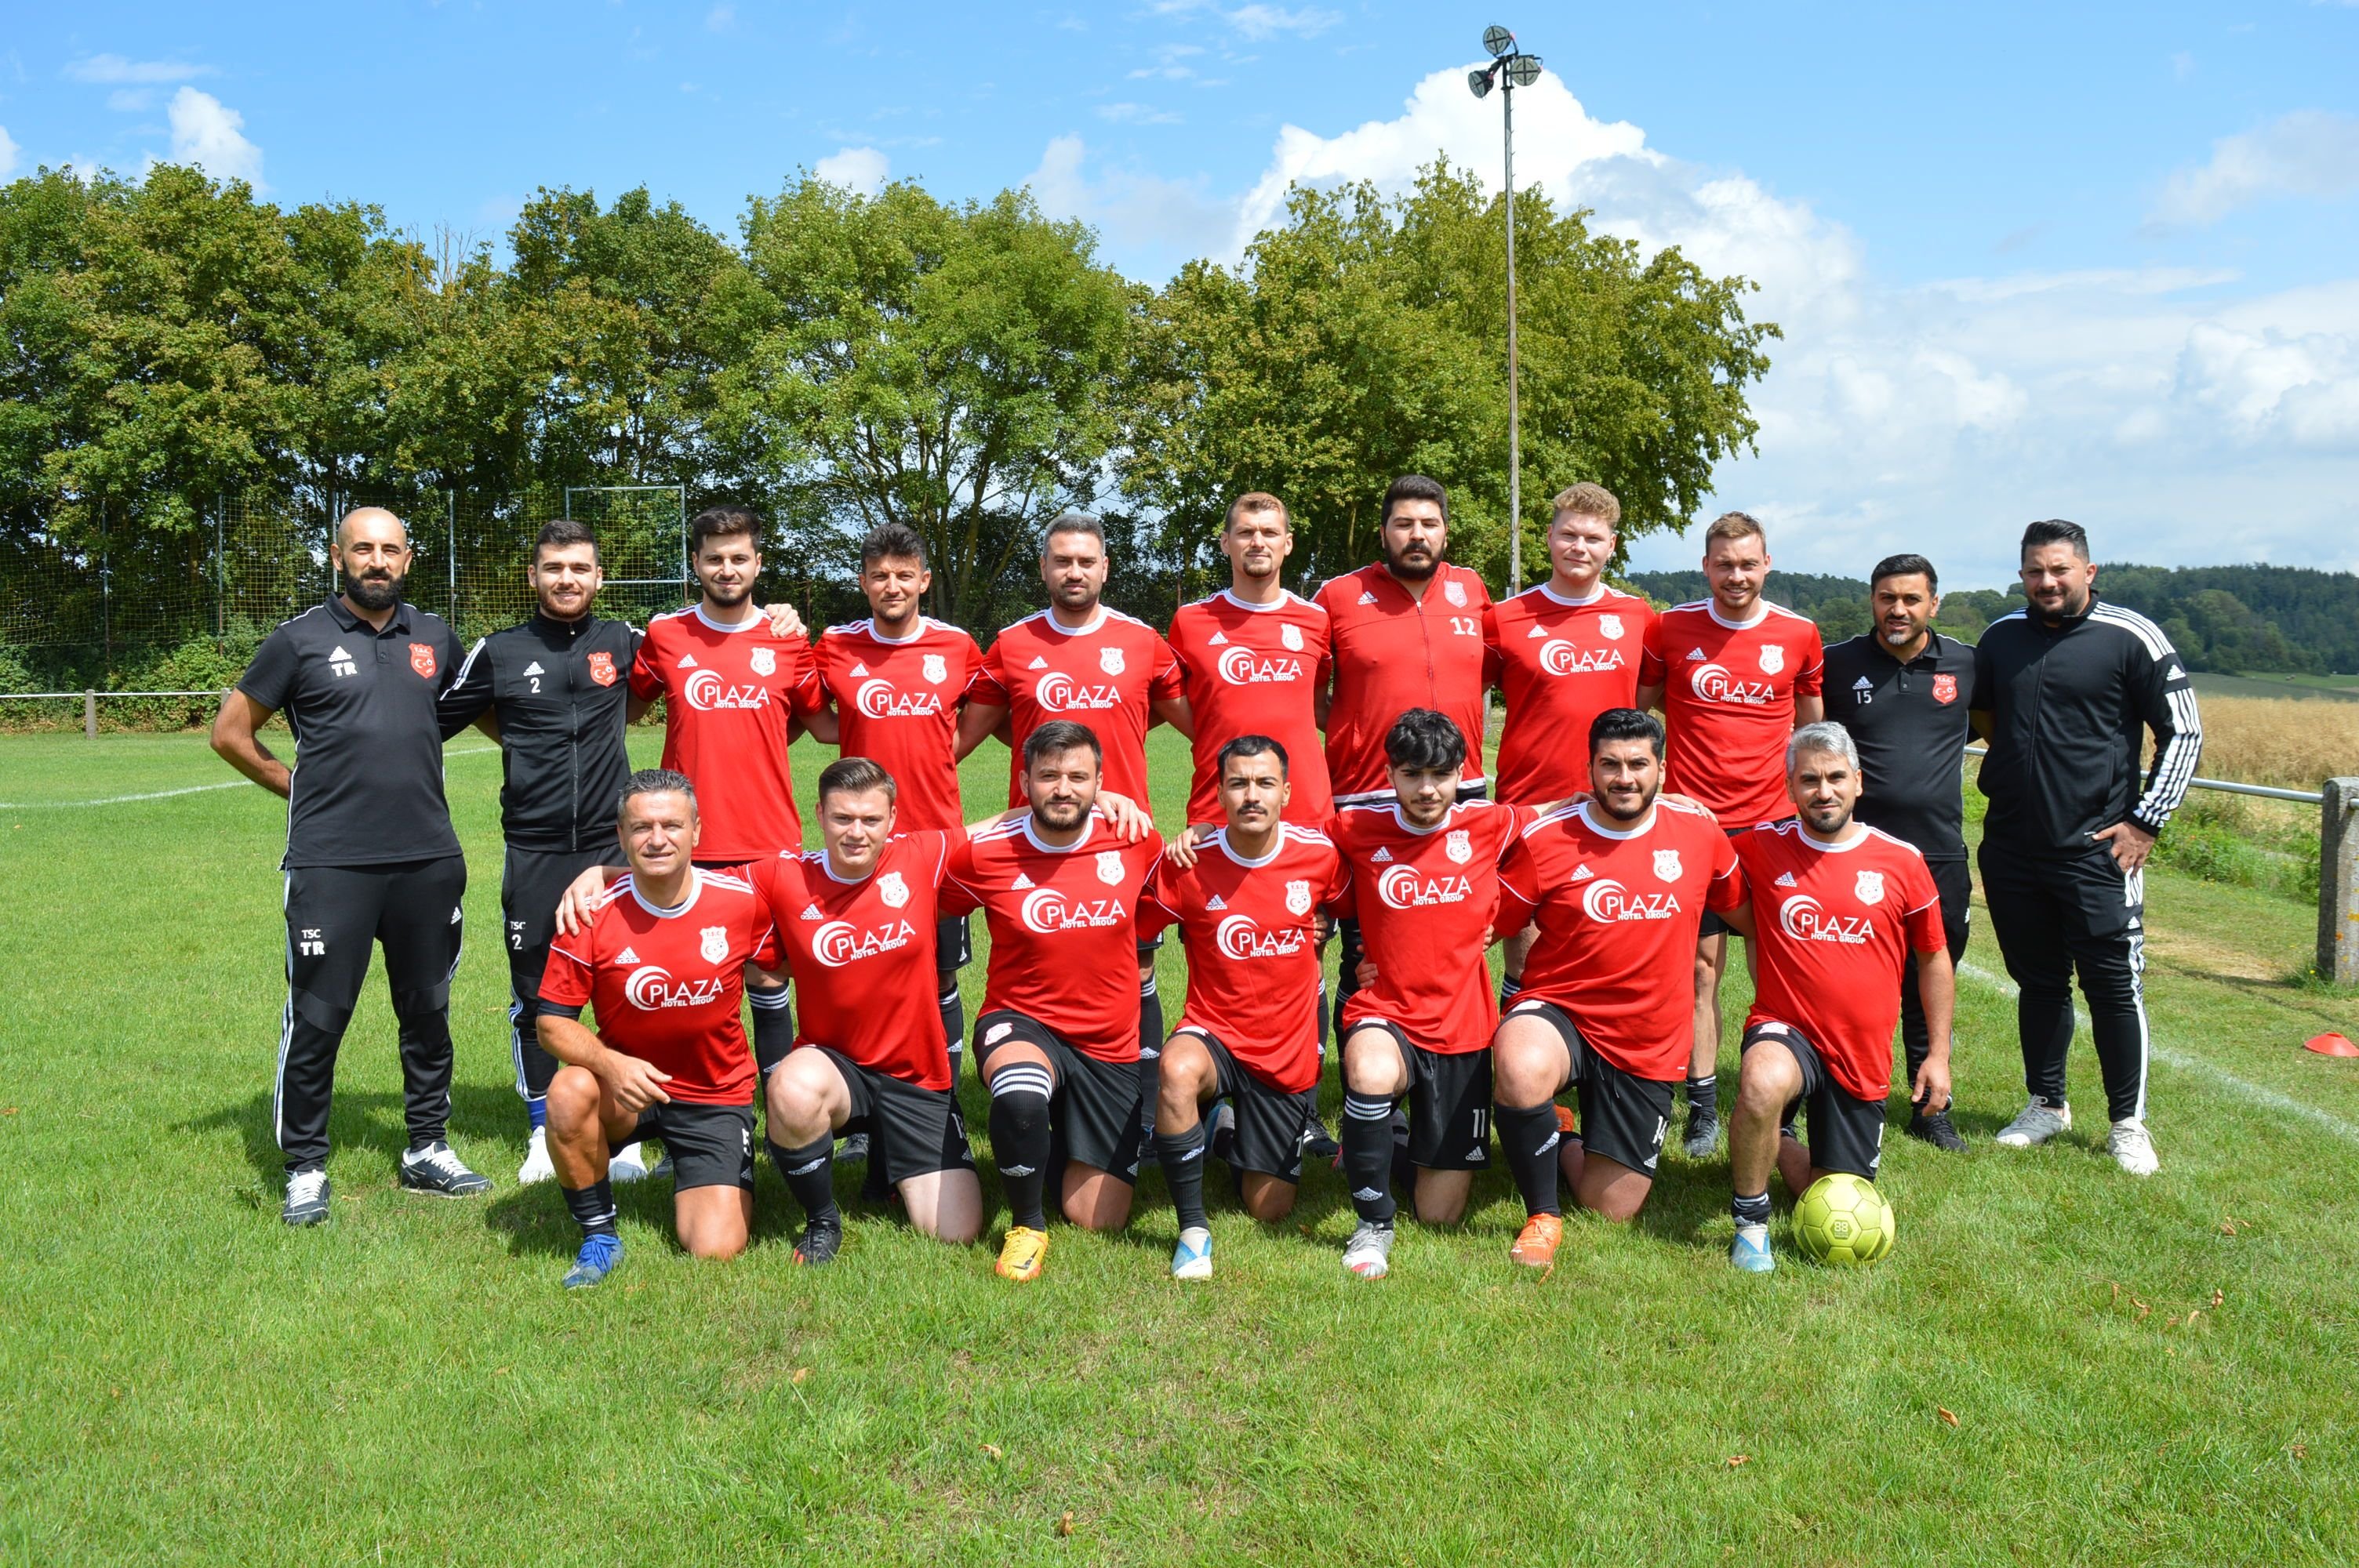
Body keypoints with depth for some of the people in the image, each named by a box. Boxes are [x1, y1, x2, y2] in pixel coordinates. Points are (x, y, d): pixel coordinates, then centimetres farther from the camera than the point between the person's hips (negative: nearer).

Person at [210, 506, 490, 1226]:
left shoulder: (434, 637, 9)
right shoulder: (302, 638, 0)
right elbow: (230, 733, 7)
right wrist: (299, 787, 5)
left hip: (430, 859, 4)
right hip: (331, 864, -3)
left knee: (428, 1011, 13)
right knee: (317, 1018, 0)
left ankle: (428, 1151, 26)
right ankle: (305, 1169, 13)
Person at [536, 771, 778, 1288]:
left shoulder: (742, 900, -11)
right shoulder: (592, 914, -13)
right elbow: (552, 1020, -10)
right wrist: (610, 1064, -27)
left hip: (717, 1096, 0)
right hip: (625, 1089, 0)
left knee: (717, 1251, -15)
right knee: (569, 1092, -34)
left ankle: (699, 1184, 23)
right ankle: (599, 1236, -9)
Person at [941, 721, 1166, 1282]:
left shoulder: (1135, 841, -5)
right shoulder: (986, 854, -10)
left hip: (1109, 1046, 3)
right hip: (1021, 1024, -2)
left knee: (1099, 1221, 5)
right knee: (1019, 1096, -41)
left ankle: (1075, 1149, 40)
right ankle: (1027, 1226, -13)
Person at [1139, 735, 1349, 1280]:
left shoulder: (1320, 854, -9)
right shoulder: (1189, 865, -12)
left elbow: (1341, 905, 15)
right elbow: (1135, 931, 2)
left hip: (1289, 1051, 2)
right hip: (1215, 1035, -2)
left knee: (1270, 1210, 6)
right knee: (1179, 1068, -40)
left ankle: (1240, 1143, 43)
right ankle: (1193, 1229, -22)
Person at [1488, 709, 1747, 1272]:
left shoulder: (1698, 830, -2)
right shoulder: (1545, 839, -10)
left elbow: (1740, 908, 15)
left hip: (1649, 1046, 3)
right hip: (1559, 1014, -3)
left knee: (1612, 1209, 6)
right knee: (1522, 1070, -40)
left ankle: (1566, 1146, 43)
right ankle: (1542, 1217, -12)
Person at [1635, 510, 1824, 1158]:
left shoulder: (1799, 635, 5)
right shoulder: (1670, 629, 2)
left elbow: (1813, 722, 17)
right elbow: (1639, 711, 12)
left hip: (1771, 823, 1)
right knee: (1700, 963, 1)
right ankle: (1702, 1107, 8)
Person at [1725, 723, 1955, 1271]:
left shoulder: (1902, 862, -2)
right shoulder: (1762, 848, -5)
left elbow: (1934, 958, 10)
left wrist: (1938, 1053, 9)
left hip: (1861, 1061, 2)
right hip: (1786, 1034, -2)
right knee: (1764, 1083, -40)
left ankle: (1780, 1145, 40)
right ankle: (1751, 1223, -16)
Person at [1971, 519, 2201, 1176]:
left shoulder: (2131, 639, -5)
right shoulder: (2000, 638, 8)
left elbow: (2184, 733, -2)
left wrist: (2146, 822, -6)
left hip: (2096, 850, -4)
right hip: (2011, 850, 4)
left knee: (2114, 985, -1)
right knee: (2038, 981, 13)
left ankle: (2129, 1123, 13)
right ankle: (2047, 1105, 27)